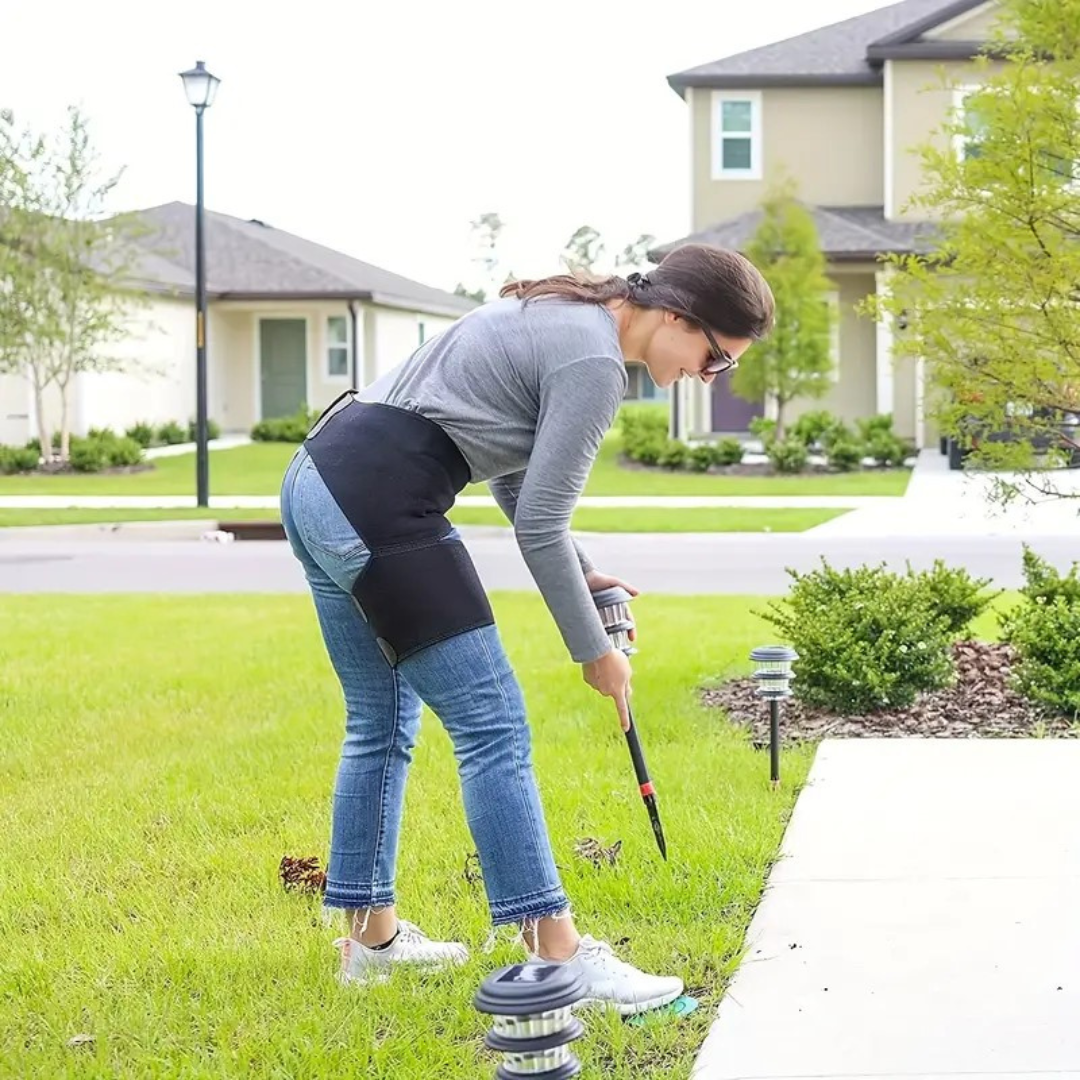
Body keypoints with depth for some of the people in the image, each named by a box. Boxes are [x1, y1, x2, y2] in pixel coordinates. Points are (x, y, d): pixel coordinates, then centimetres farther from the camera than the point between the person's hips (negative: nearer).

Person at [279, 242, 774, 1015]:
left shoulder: (567, 315, 18)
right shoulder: (594, 362, -12)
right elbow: (538, 525, -11)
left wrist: (583, 572, 22)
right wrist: (594, 648, 0)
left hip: (316, 480, 11)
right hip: (376, 506, -10)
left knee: (382, 725, 19)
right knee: (493, 728, -7)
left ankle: (372, 934, 26)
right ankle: (557, 955, -4)